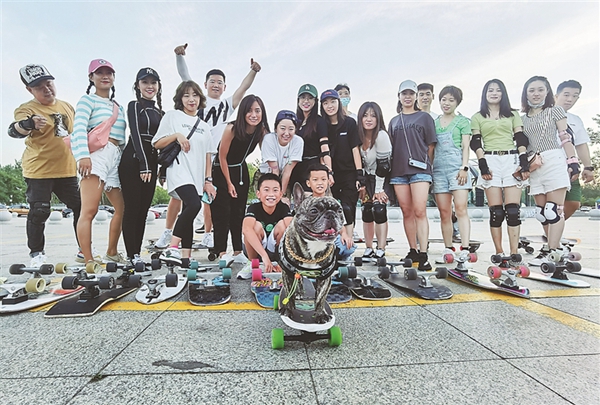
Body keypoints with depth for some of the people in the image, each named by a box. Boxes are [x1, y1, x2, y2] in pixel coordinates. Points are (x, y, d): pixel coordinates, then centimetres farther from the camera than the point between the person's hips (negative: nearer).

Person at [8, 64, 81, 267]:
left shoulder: (67, 107, 11)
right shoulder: (27, 109, -7)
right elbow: (15, 131, -26)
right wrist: (28, 123, -46)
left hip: (67, 170, 5)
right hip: (39, 171, -5)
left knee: (81, 208, 5)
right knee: (39, 212, -2)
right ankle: (37, 254, 17)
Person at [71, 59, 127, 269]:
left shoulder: (119, 107, 26)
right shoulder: (88, 99, 7)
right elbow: (79, 129, -9)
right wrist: (82, 155, -24)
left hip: (116, 159, 7)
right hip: (96, 156, -7)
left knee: (123, 209, 7)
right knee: (89, 210, -12)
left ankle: (111, 253, 21)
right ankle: (88, 261, -10)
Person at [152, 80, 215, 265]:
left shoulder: (204, 126, 20)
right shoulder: (172, 116, 8)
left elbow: (207, 155, 18)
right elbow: (157, 144, 4)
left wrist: (208, 180, 10)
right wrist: (176, 135, -11)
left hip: (197, 177, 5)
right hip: (179, 172, -5)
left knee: (188, 213, 2)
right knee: (194, 204, -27)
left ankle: (185, 257, 4)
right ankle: (172, 248, -19)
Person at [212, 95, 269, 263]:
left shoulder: (262, 130, -11)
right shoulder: (232, 128, -25)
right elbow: (222, 157, -17)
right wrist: (229, 183, -12)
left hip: (241, 171, 5)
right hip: (222, 171, -5)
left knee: (239, 212, 8)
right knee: (223, 212, -5)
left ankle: (238, 251, 16)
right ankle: (222, 252, 4)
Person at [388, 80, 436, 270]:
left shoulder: (424, 117, 12)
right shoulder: (394, 121, 20)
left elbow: (430, 145, 8)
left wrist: (426, 165, 3)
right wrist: (390, 168, 10)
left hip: (419, 169, -3)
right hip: (398, 171, 3)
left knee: (420, 211, -13)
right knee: (407, 212, 5)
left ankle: (423, 255, -12)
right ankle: (413, 251, 13)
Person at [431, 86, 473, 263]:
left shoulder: (462, 121, 10)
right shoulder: (434, 123, 17)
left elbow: (465, 147, 2)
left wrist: (464, 168, -10)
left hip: (457, 167, -3)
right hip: (438, 169, 3)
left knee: (461, 208, -12)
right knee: (444, 213, 3)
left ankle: (465, 249, -12)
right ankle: (448, 249, 10)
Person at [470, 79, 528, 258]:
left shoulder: (513, 115, 19)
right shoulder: (477, 117, 14)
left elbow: (521, 139, 10)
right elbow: (476, 143, 4)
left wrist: (524, 163, -3)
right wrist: (483, 164, -10)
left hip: (512, 160, 1)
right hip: (491, 162, -1)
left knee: (513, 210, -8)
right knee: (496, 211, -5)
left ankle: (514, 253, -4)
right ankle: (499, 252, 2)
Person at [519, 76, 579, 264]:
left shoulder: (556, 111, 9)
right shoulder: (523, 118, 17)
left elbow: (565, 138, 2)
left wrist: (573, 161, -6)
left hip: (555, 161, -4)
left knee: (554, 210, -10)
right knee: (542, 211, 4)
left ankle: (552, 254, -9)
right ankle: (557, 247, 16)